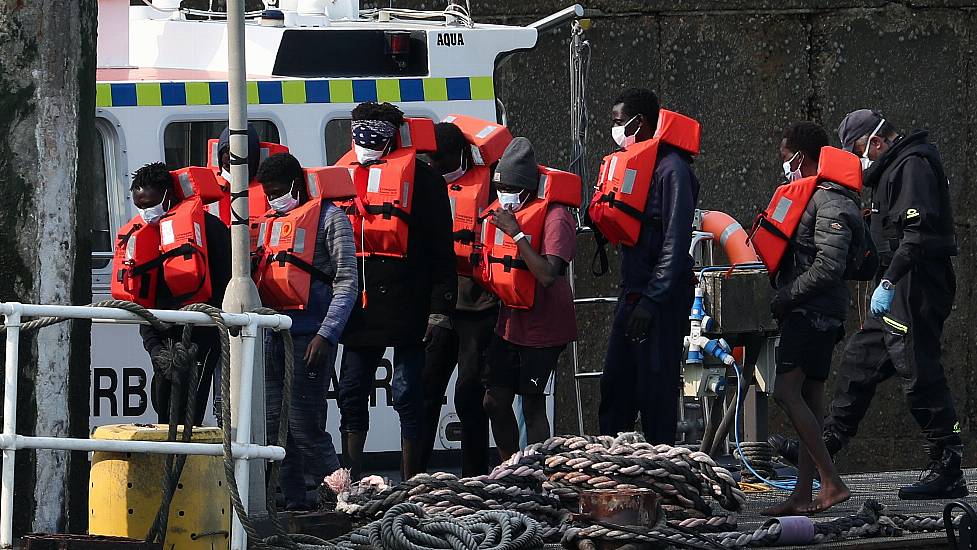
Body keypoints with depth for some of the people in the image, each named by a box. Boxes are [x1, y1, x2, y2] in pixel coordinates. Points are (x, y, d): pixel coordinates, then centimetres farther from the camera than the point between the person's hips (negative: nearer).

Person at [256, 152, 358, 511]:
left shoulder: (328, 217, 0)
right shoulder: (273, 220, 20)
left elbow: (347, 282, -7)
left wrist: (326, 335, -15)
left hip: (309, 336, -7)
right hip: (273, 333, 7)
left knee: (304, 424, -13)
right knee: (275, 424, 4)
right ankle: (293, 501, 8)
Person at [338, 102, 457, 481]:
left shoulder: (422, 180, -1)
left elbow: (442, 250, -3)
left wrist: (439, 308, -10)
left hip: (407, 308, -5)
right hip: (360, 308, 5)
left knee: (408, 395, -1)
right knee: (352, 395, 5)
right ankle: (352, 482, 11)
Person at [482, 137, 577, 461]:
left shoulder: (554, 217, -17)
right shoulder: (504, 212, 9)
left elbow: (547, 275, -29)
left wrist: (517, 233, -26)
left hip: (542, 328, -8)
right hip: (510, 323, 8)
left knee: (532, 404, -6)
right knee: (495, 401, 8)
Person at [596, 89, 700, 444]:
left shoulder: (672, 169, -14)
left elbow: (675, 242, -20)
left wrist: (651, 301, -22)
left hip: (662, 299, -10)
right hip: (633, 293, 10)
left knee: (655, 391, -6)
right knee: (615, 386, 13)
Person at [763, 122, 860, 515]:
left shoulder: (829, 203, -13)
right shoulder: (814, 198, 19)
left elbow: (829, 266, -23)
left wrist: (785, 298, -17)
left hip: (812, 311, -11)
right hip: (811, 314, 11)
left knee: (787, 391, -18)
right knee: (810, 399, 8)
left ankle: (832, 483, -22)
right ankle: (803, 494, 8)